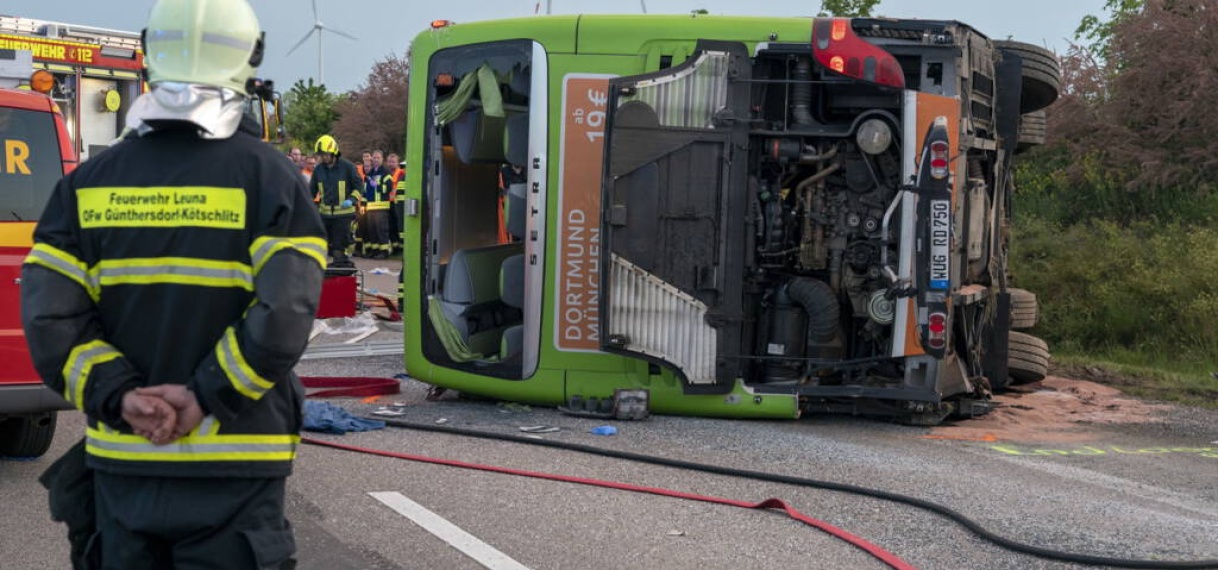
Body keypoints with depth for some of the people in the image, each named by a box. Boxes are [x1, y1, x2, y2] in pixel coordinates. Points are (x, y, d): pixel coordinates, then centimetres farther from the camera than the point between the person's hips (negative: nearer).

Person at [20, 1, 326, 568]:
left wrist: (121, 398, -9)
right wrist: (204, 399, -12)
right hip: (233, 470, -3)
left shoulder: (90, 182, 4)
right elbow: (283, 317, -19)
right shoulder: (266, 176, -6)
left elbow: (49, 319, -5)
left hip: (122, 461, 4)